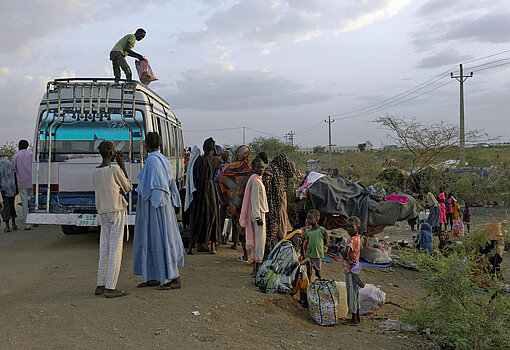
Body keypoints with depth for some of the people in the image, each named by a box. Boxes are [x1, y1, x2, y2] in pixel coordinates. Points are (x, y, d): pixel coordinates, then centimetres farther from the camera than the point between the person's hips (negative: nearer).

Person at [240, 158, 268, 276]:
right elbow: (254, 200, -19)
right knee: (260, 239, -9)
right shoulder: (256, 181, -14)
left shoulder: (258, 180, 16)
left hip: (259, 213, 10)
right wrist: (258, 216, -23)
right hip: (258, 213, -10)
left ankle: (255, 268, 18)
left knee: (255, 240, 11)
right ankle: (257, 269, -9)